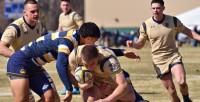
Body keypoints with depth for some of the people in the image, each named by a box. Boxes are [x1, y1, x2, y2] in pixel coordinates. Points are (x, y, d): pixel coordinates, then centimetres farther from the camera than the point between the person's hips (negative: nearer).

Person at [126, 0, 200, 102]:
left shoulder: (173, 20, -3)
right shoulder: (146, 25, -5)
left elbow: (187, 31, 11)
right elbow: (140, 44, 3)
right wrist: (132, 44, -18)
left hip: (174, 56, 0)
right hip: (159, 61, 0)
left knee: (181, 82, -22)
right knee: (171, 90, 0)